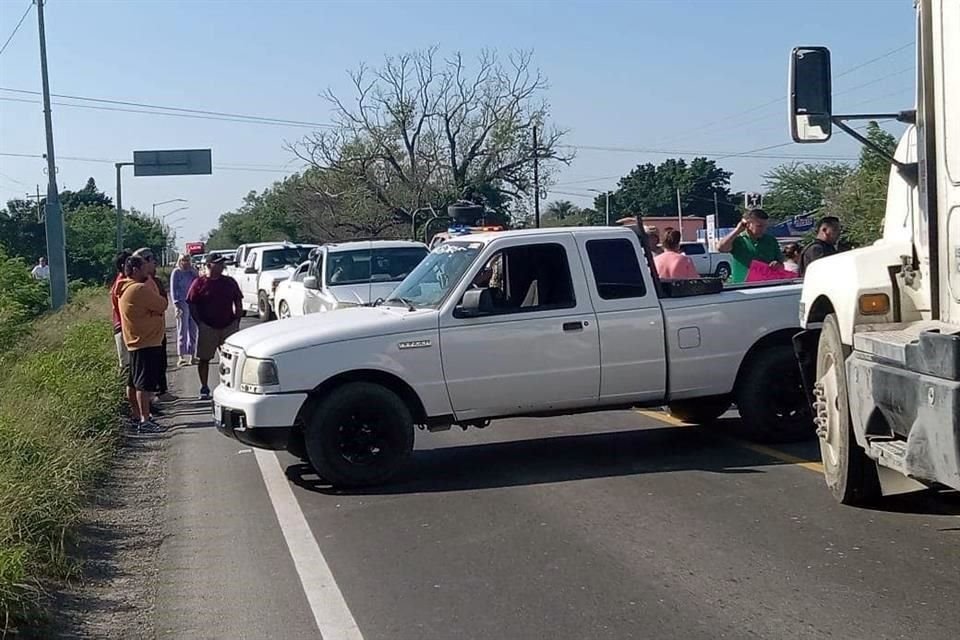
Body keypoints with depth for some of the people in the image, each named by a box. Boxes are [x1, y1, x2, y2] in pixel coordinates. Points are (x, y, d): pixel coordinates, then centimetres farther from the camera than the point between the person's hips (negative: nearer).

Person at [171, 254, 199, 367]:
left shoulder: (193, 272, 13)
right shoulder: (176, 272, -1)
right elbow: (173, 289, -4)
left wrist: (193, 271, -6)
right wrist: (176, 303, -12)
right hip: (182, 304, -5)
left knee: (193, 331, 8)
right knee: (182, 331, -6)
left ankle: (192, 355, 15)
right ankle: (181, 357, -5)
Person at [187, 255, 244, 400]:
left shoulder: (230, 282, 7)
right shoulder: (199, 283, -2)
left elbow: (238, 302, 13)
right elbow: (191, 304, -1)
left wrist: (237, 320, 5)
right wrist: (199, 323, -7)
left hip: (229, 326, 2)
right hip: (207, 327, -2)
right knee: (204, 358, 2)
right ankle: (204, 388, 12)